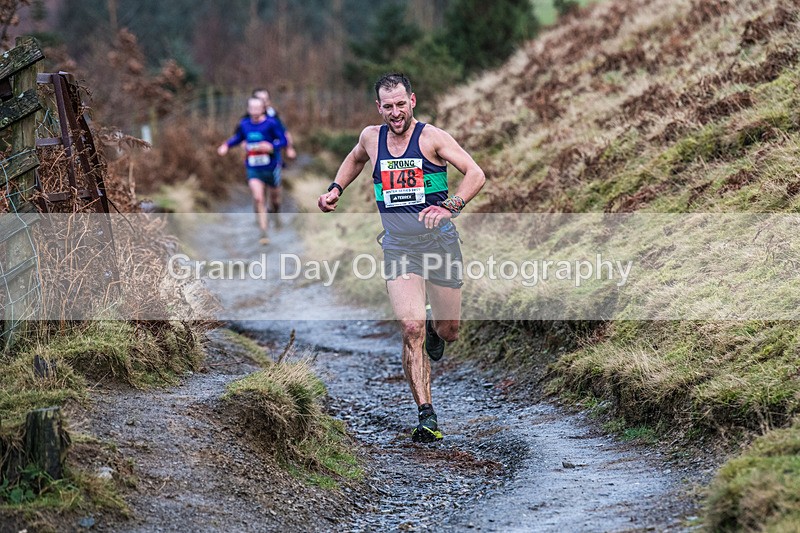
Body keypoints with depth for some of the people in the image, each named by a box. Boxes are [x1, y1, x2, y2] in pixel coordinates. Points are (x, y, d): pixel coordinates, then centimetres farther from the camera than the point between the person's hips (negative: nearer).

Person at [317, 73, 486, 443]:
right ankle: (426, 415, -14)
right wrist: (335, 189, 17)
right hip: (399, 246, 1)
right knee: (412, 328, -18)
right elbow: (355, 158, 30)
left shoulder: (431, 137, -7)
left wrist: (449, 206, -29)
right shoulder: (371, 138, 5)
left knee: (448, 332, 10)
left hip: (440, 242, -1)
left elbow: (476, 174, -15)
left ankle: (435, 325, 50)